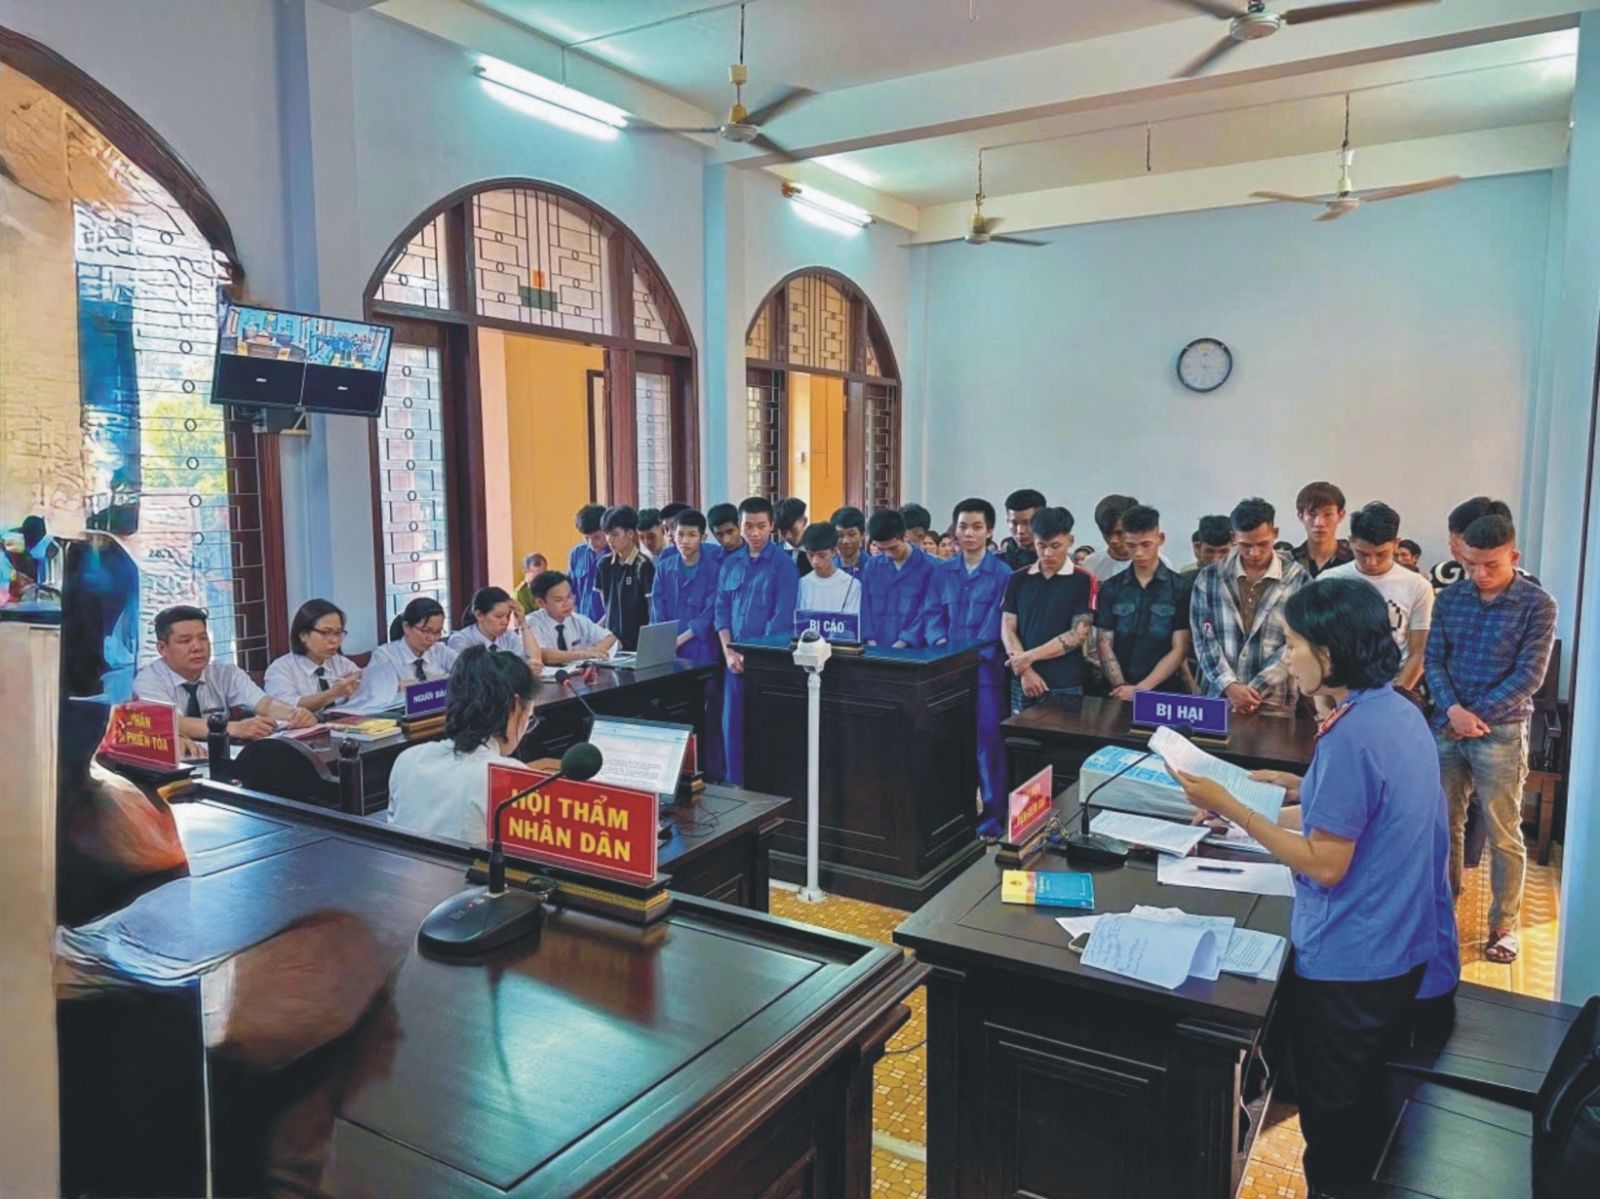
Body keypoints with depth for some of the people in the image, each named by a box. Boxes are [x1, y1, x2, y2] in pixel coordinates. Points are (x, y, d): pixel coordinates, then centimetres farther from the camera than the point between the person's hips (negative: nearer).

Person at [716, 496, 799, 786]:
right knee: (732, 721, 8)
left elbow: (783, 617, -10)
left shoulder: (783, 564, -5)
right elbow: (721, 610, 10)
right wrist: (728, 651, -3)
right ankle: (736, 784, 20)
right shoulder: (730, 564, 10)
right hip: (736, 657, 5)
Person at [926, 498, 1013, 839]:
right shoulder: (942, 571, 12)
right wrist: (940, 643, -10)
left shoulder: (1003, 573, -1)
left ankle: (992, 819, 8)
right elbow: (933, 614, 9)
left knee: (988, 742, -3)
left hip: (985, 668, -4)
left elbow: (997, 625, -8)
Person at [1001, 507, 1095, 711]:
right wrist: (1025, 670, -9)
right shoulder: (1019, 579, 7)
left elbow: (1079, 634, -8)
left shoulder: (1084, 581, -2)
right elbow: (1008, 629, 4)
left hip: (1065, 686, -3)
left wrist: (1030, 656, -12)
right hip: (1023, 683, 3)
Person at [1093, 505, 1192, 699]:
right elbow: (1105, 646, 4)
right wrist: (1122, 687, -10)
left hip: (1164, 692, -1)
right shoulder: (1110, 588, 7)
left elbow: (1179, 650, -3)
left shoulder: (1182, 587, 1)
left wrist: (1141, 688, -11)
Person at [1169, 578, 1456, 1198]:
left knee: (1334, 1122, 11)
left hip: (1348, 962, -9)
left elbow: (1325, 866, -25)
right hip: (1404, 948, 9)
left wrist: (1230, 808, -22)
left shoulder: (1351, 734, -28)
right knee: (1374, 1104, 26)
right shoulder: (1401, 710, 1)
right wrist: (1305, 790, 9)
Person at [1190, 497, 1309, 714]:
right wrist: (1229, 685, -11)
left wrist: (1255, 690, -11)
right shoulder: (1210, 577, 4)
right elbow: (1203, 638, 1)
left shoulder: (1298, 580, 0)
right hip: (1217, 696, 1)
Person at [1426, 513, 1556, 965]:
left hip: (1501, 732, -4)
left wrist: (1476, 716, -15)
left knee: (1503, 835, 4)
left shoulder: (1537, 604, -8)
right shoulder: (1449, 598, 3)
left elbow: (1529, 676, -12)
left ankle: (1505, 926, 18)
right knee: (1444, 824, 13)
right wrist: (1452, 709, -15)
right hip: (1446, 727, 4)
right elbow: (1434, 660, 1)